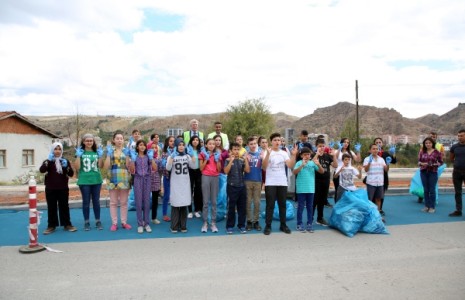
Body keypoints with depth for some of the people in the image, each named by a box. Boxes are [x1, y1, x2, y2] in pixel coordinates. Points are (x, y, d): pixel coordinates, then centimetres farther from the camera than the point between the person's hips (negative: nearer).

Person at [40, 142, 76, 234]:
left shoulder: (65, 161, 7)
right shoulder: (48, 161, 3)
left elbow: (71, 174, -1)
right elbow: (41, 170, -17)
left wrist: (66, 166, -19)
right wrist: (48, 161, -27)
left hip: (63, 188, 1)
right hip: (50, 189, -1)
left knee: (64, 206, 6)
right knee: (51, 207, 4)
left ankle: (67, 224, 13)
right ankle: (51, 226, 11)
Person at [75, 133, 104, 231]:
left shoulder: (97, 152, 6)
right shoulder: (80, 152, 1)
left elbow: (100, 166, 0)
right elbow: (77, 167, -6)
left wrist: (101, 156, -10)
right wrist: (78, 156, -14)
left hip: (96, 180, 2)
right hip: (84, 181, -2)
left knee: (96, 201, 8)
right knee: (86, 202, 5)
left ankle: (98, 221, 16)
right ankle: (86, 222, 13)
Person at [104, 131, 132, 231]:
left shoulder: (126, 150, 6)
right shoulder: (110, 150, 3)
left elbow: (128, 166, -2)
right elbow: (106, 166, -4)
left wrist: (127, 155, -12)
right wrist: (108, 155, -13)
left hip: (124, 179, 1)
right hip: (113, 179, -1)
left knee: (124, 202, 7)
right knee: (113, 202, 4)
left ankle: (124, 222, 16)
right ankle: (114, 223, 11)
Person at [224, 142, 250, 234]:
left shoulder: (242, 160, 7)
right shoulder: (228, 160, 0)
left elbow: (247, 170, -3)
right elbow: (226, 171, -13)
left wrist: (246, 159, -9)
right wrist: (231, 160, -18)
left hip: (242, 186, 3)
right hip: (232, 186, -3)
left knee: (242, 207, 8)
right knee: (231, 207, 1)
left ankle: (241, 225, 19)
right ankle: (229, 226, 11)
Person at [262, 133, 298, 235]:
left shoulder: (284, 153, 7)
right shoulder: (267, 152, -4)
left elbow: (290, 166, -3)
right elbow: (264, 167, -18)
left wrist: (293, 155, -16)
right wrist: (268, 154, -29)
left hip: (282, 183, 4)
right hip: (270, 183, -4)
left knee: (282, 204, 10)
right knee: (270, 205, -1)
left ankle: (283, 225, 21)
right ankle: (268, 226, 7)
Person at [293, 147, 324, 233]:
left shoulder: (313, 163, 3)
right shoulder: (299, 163, -4)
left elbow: (322, 171, -1)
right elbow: (294, 172, -18)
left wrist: (318, 164, -19)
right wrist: (302, 165, -30)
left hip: (311, 189, 3)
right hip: (301, 189, -3)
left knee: (310, 207, 10)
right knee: (301, 206, 4)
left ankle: (309, 224, 19)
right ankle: (299, 224, 12)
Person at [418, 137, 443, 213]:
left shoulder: (437, 152, -3)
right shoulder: (422, 152, 5)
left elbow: (441, 162, 0)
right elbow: (419, 161, 8)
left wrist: (435, 164, -17)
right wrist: (421, 163, -13)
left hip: (433, 172, -3)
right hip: (423, 172, 3)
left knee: (432, 190, 1)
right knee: (426, 190, 8)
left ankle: (432, 207, 9)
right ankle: (426, 206, 17)